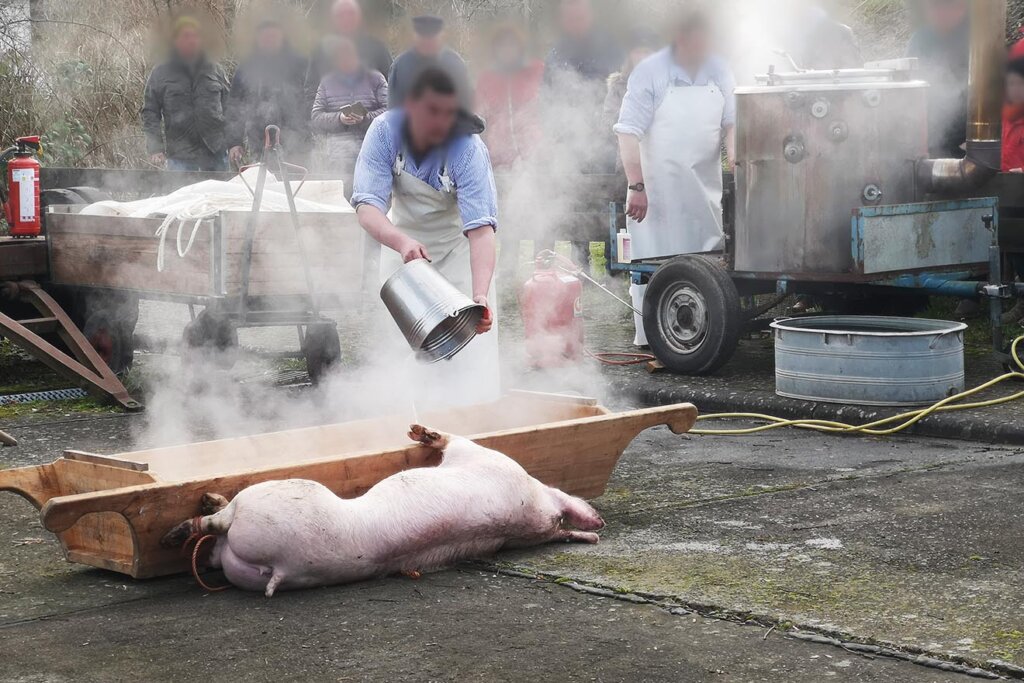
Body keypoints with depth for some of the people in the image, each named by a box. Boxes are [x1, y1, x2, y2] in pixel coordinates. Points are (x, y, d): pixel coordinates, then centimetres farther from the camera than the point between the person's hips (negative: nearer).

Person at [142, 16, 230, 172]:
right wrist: (155, 148, -5)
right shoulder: (161, 74, 4)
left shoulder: (215, 70, 10)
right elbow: (150, 114, 4)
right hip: (180, 155, -2)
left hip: (216, 152, 2)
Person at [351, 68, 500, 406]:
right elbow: (367, 206, -32)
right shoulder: (385, 131, -25)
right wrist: (401, 242, -53)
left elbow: (481, 228, -39)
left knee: (469, 349, -15)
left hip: (458, 243, -2)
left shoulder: (469, 149, -31)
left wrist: (480, 295, -53)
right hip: (402, 237, 3)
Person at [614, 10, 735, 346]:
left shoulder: (719, 72, 6)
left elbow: (731, 120, 17)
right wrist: (636, 186, -18)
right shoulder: (649, 72, -10)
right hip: (657, 189, -5)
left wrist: (732, 154, -4)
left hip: (706, 189, 5)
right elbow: (629, 132, -13)